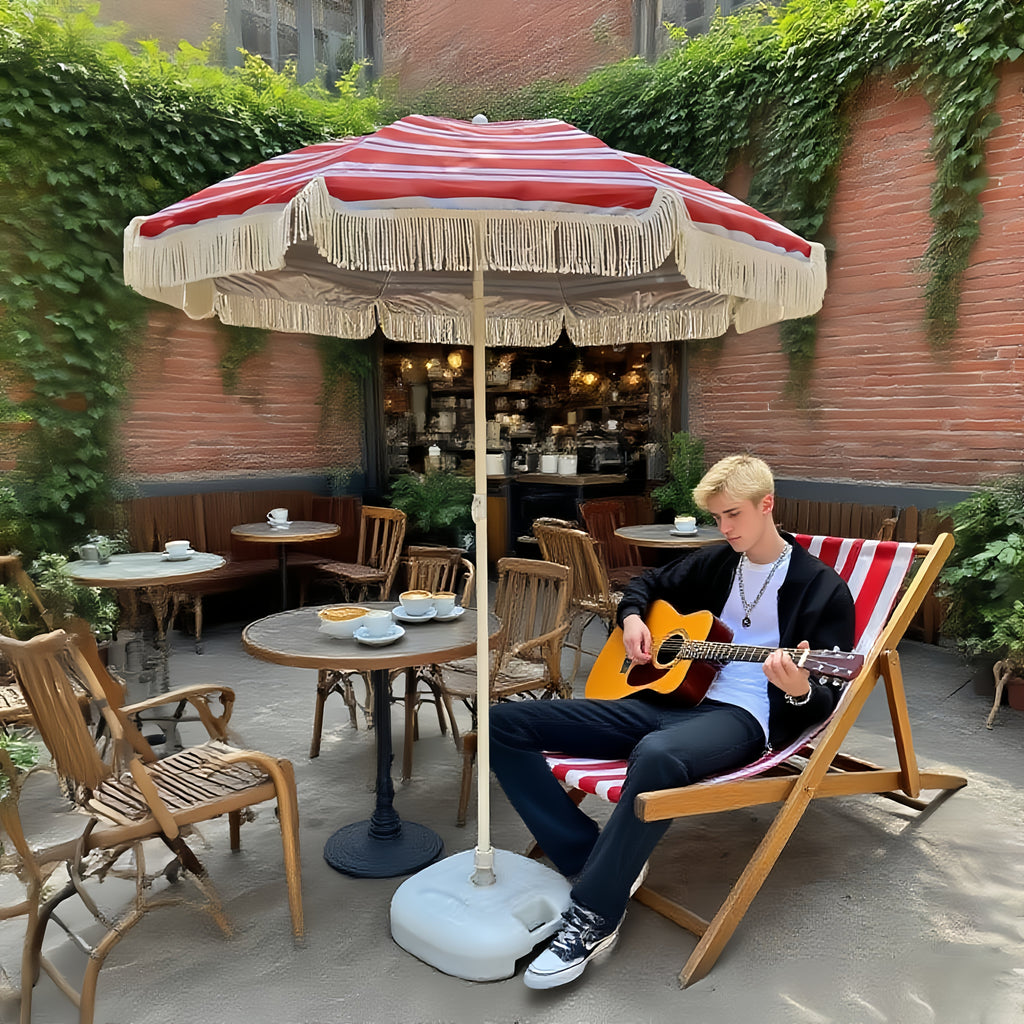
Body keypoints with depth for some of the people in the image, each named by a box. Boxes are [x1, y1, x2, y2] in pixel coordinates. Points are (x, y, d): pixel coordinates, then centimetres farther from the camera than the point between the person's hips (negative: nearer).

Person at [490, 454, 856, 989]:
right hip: (665, 699, 6)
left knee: (656, 754, -44)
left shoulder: (822, 588, 2)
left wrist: (799, 690, -25)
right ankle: (597, 861, -10)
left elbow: (826, 701, 0)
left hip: (742, 716, -6)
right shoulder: (714, 562, 16)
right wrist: (632, 617, 11)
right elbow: (648, 583, 33)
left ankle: (593, 916, -24)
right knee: (505, 722, -7)